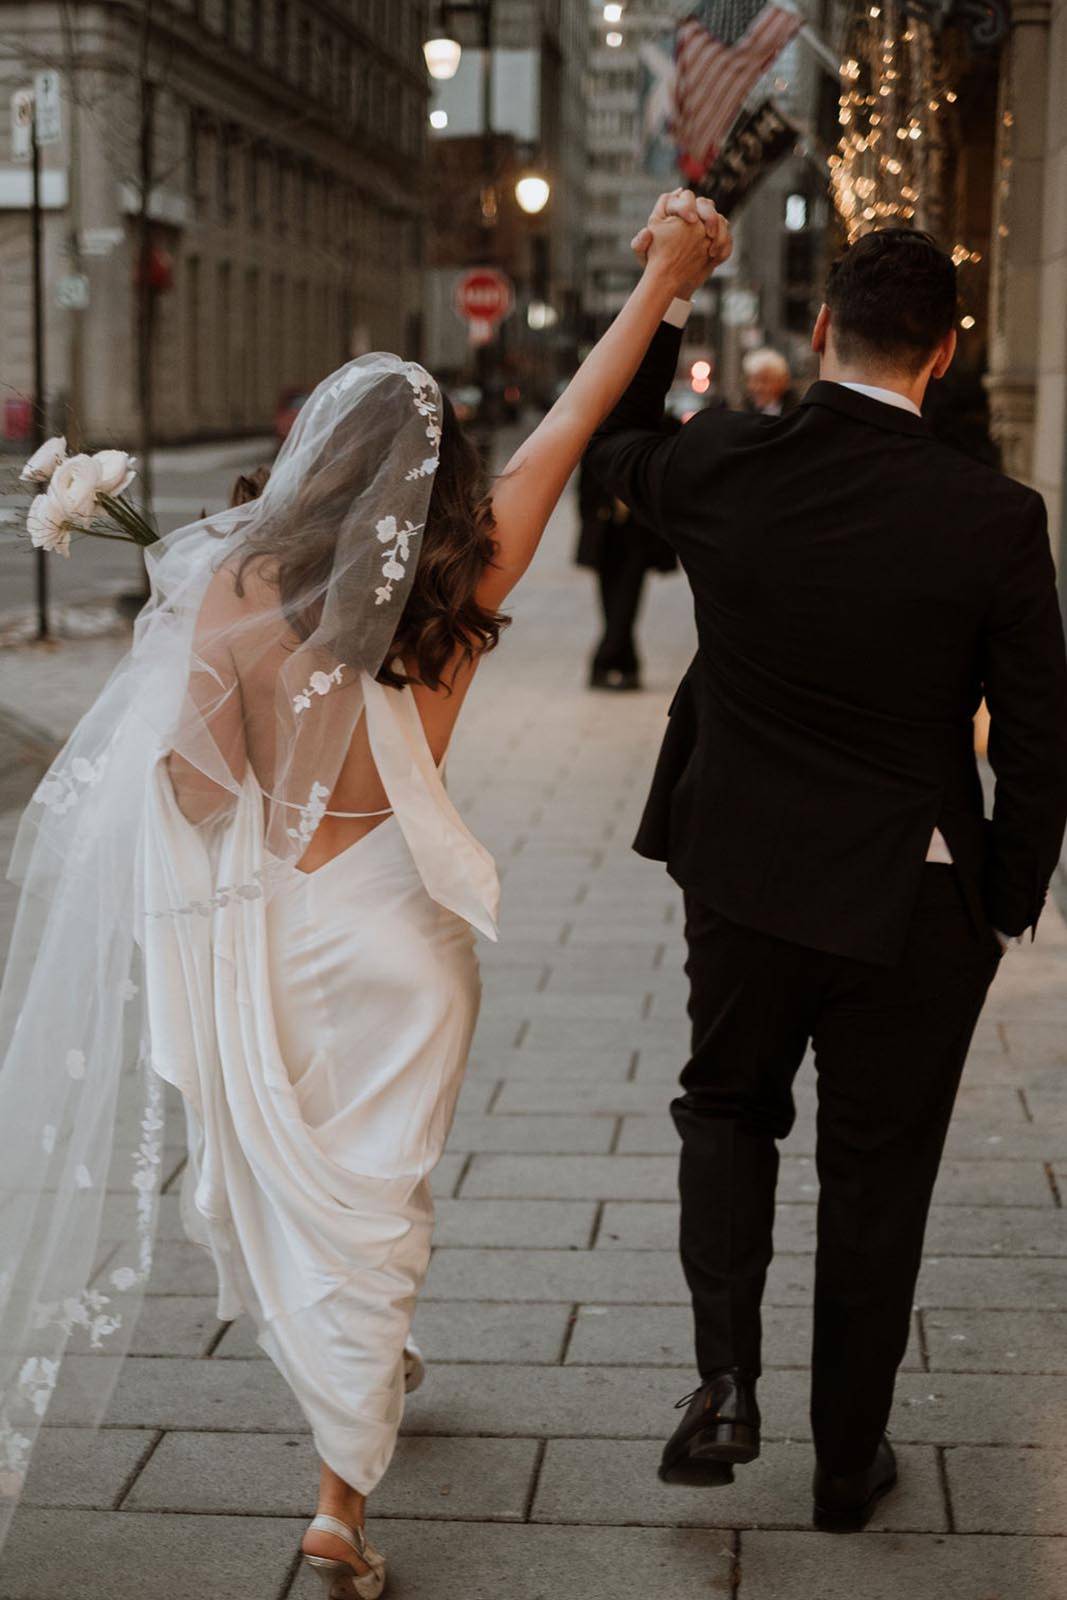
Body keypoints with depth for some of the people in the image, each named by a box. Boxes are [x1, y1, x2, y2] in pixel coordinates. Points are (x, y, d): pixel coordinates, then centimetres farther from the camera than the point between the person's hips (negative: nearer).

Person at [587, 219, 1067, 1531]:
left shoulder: (722, 469, -11)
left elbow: (611, 442, 13)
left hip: (743, 881, 2)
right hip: (912, 909, -2)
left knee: (726, 1111, 26)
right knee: (873, 1181, 14)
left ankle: (725, 1376, 10)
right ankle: (848, 1460, 29)